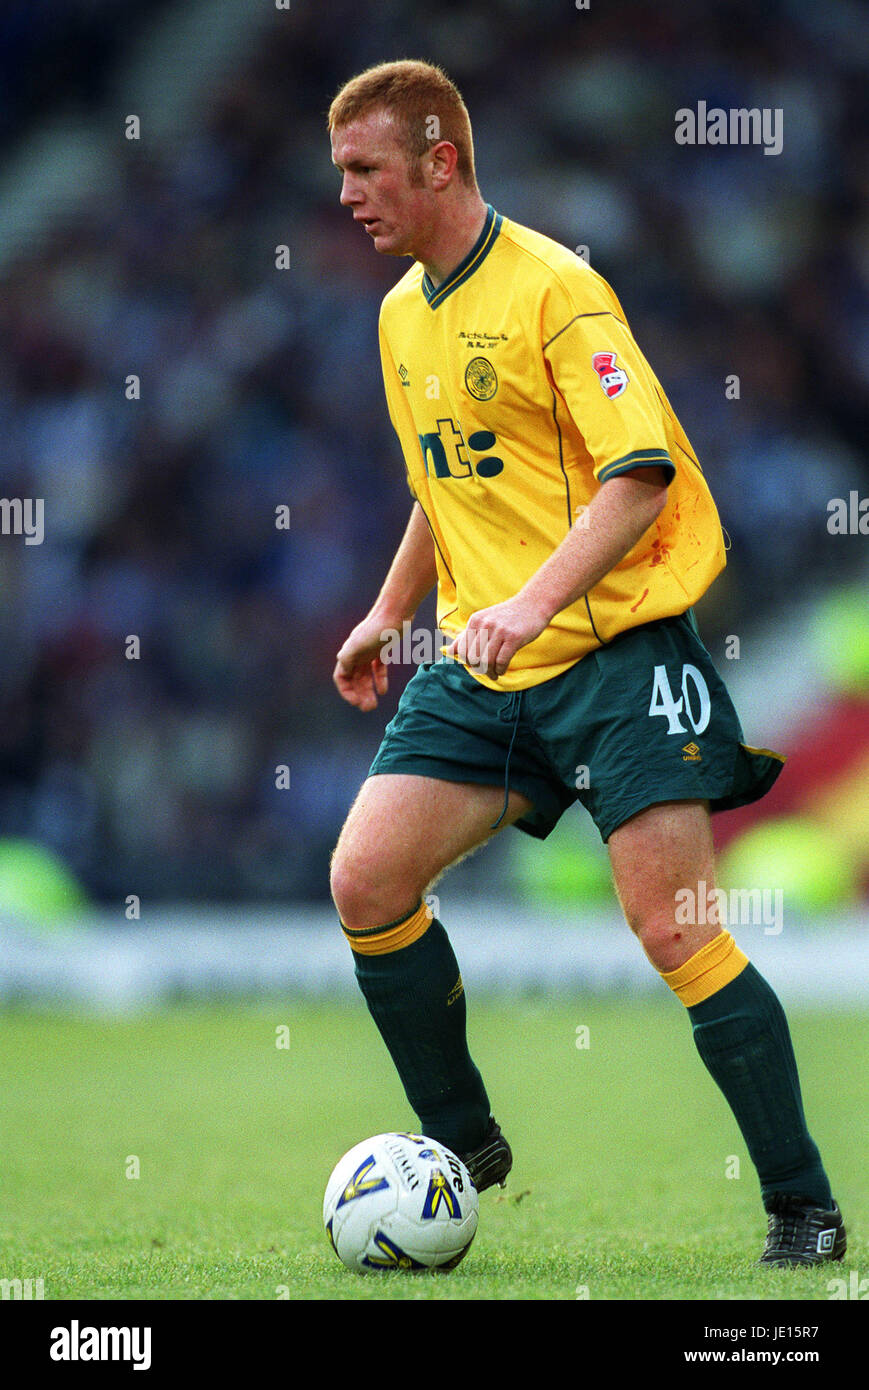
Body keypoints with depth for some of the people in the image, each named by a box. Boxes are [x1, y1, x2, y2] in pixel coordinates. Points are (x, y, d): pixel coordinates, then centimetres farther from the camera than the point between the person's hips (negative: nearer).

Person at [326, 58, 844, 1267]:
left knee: (675, 928, -13)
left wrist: (534, 601, -30)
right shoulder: (401, 315, 13)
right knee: (365, 880, -4)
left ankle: (804, 1209, -3)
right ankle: (461, 1142, 14)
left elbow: (640, 473, -20)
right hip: (480, 666, 8)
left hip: (615, 647, -7)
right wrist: (390, 612, 22)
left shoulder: (554, 288, -12)